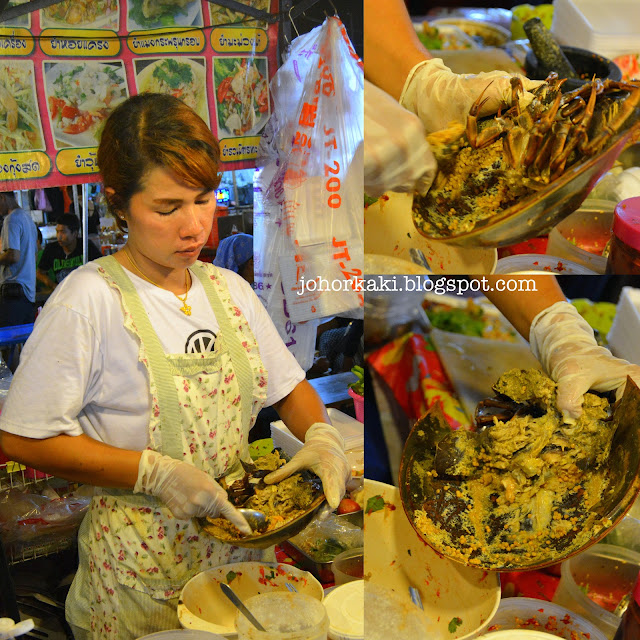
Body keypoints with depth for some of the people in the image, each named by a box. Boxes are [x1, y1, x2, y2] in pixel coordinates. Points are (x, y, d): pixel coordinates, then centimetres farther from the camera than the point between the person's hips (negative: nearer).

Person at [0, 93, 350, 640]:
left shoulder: (229, 290, 0)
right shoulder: (89, 301, -18)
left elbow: (288, 386, 9)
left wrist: (321, 436, -12)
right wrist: (156, 472, -22)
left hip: (239, 539, 5)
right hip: (141, 563, -5)